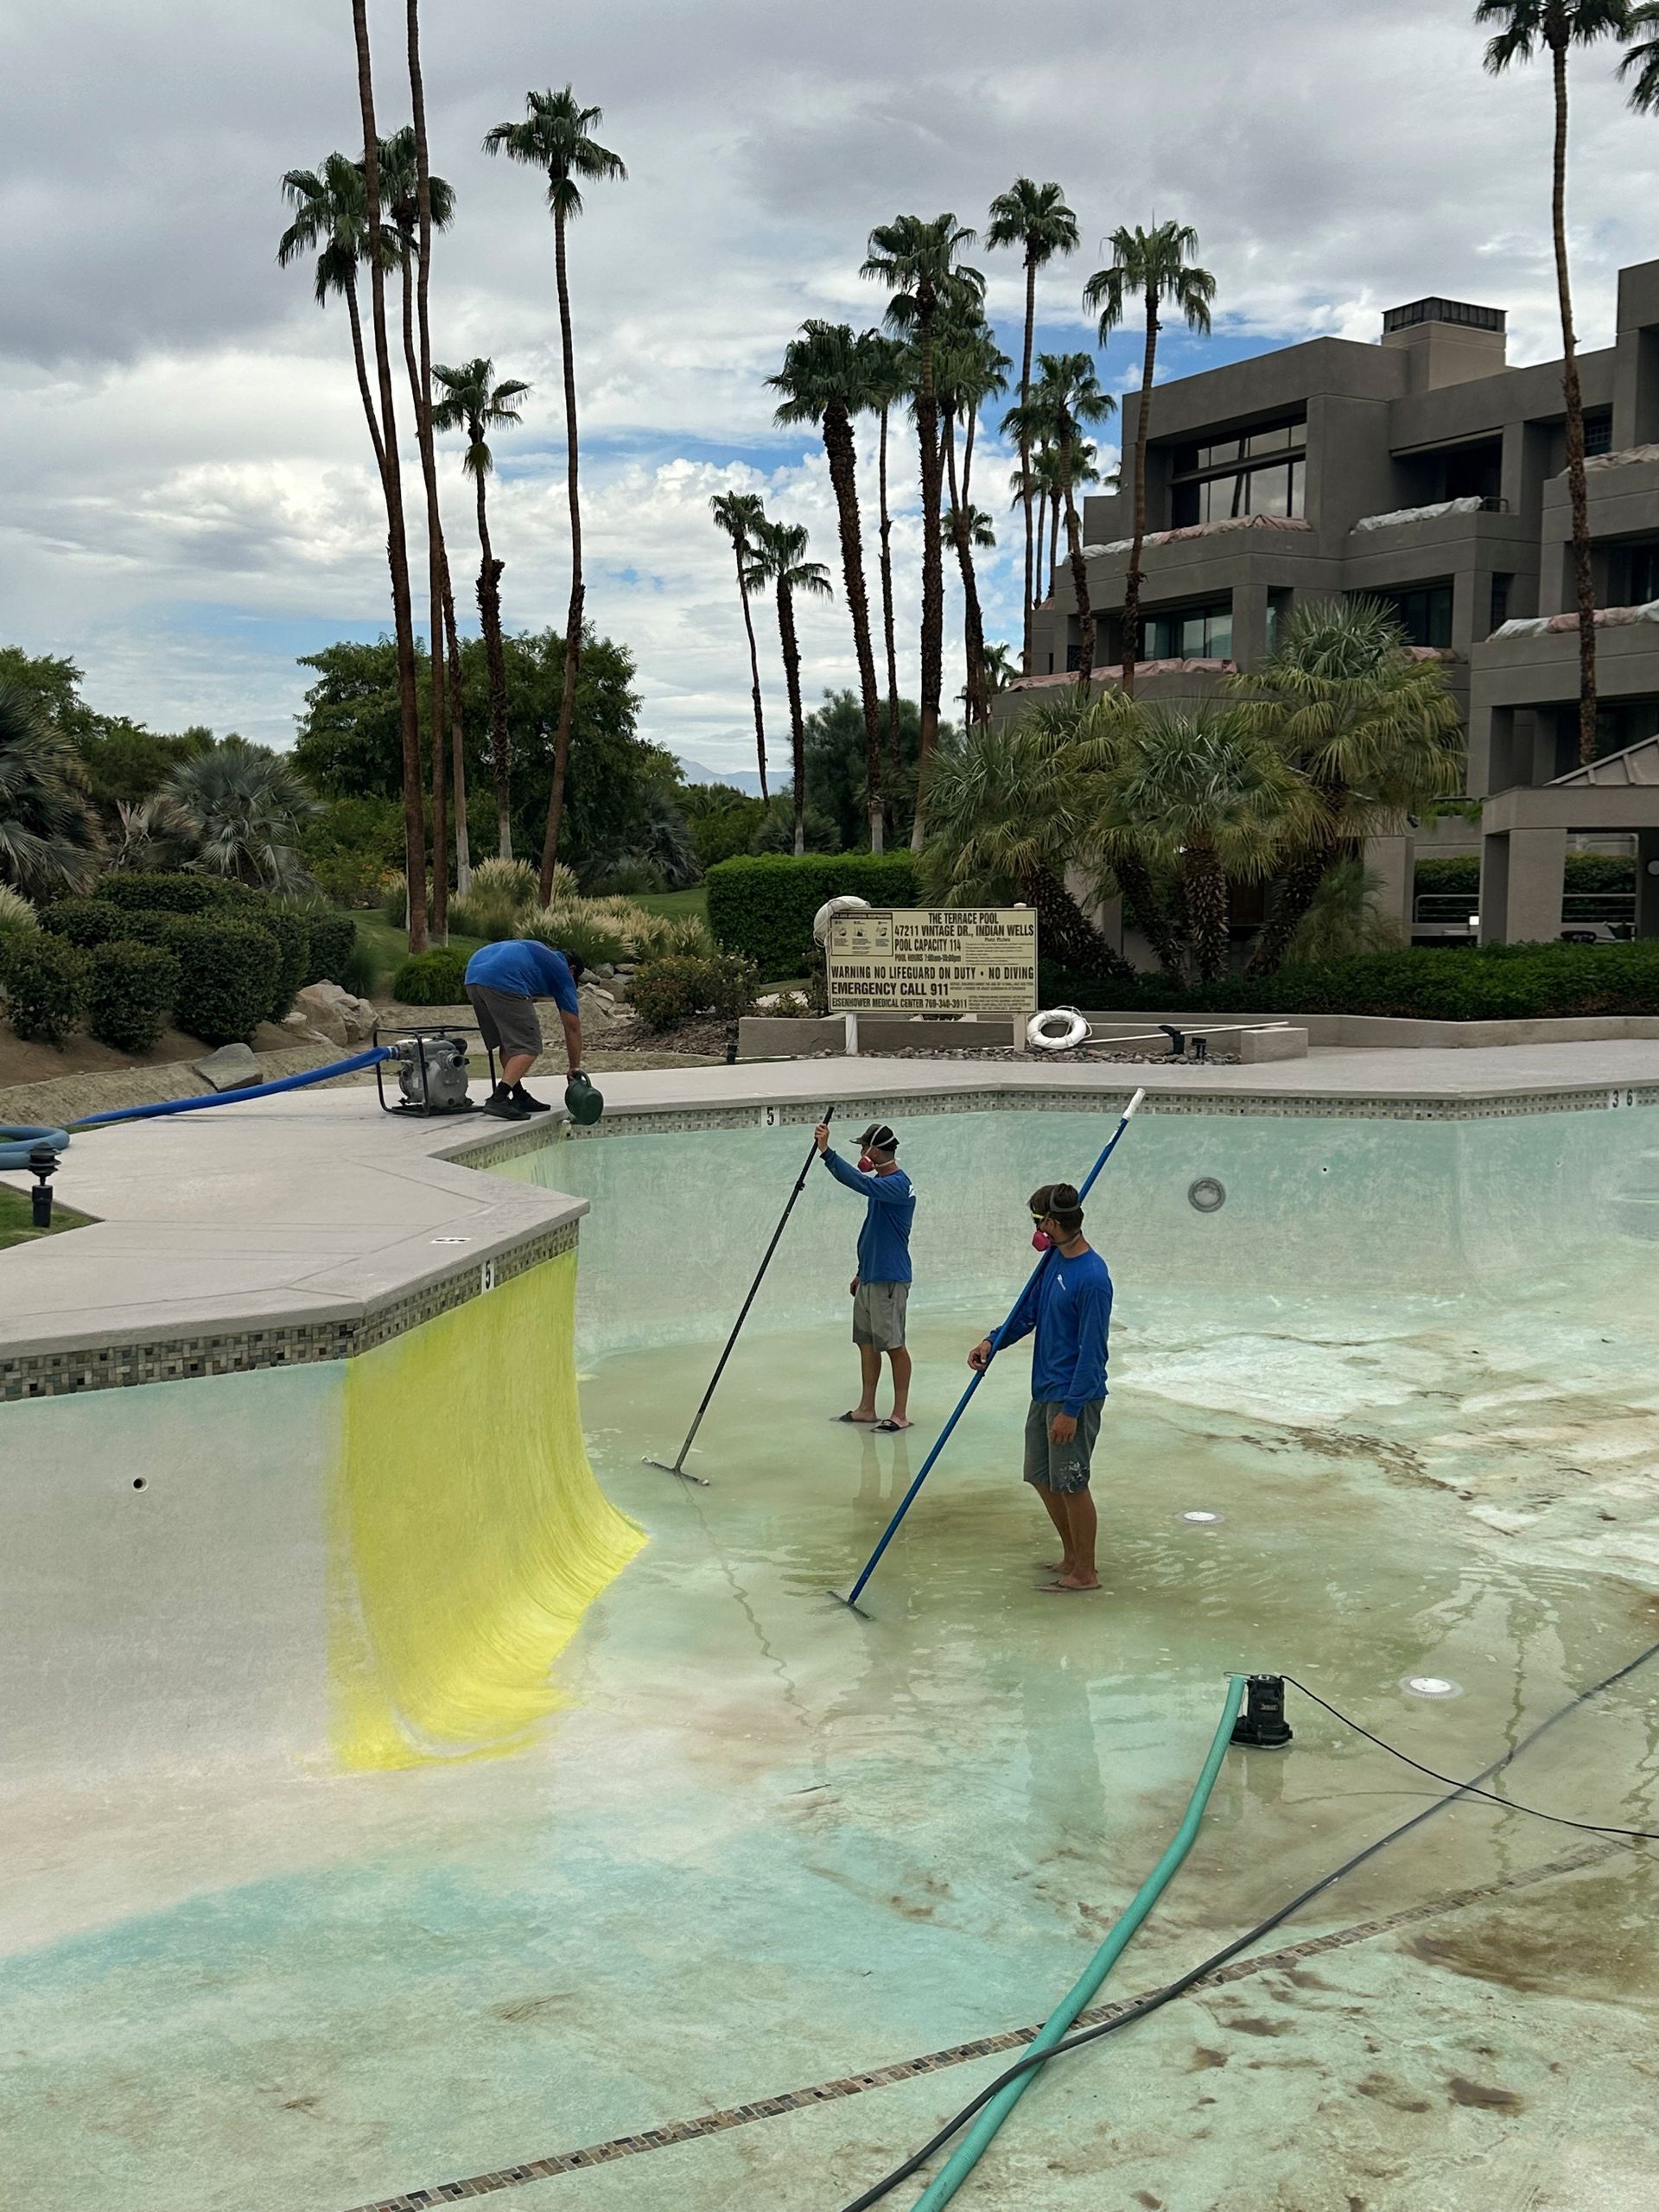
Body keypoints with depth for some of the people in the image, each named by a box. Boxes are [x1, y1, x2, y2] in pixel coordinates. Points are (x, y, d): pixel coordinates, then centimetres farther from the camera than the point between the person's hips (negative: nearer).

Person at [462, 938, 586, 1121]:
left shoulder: (540, 952, 36)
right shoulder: (562, 971, 19)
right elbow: (573, 1027, 20)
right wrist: (575, 1068, 28)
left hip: (472, 976, 8)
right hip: (503, 982, -8)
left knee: (507, 1042, 20)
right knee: (528, 1046, -3)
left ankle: (520, 1098, 22)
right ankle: (498, 1099, -17)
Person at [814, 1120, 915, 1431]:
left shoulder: (898, 1185, -17)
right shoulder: (881, 1183, 14)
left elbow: (859, 1182, -36)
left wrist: (826, 1152, -39)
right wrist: (862, 1272, 26)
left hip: (889, 1279, -10)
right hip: (870, 1276, 10)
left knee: (894, 1345, -3)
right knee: (866, 1341, 14)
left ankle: (900, 1413, 4)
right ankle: (866, 1408, 23)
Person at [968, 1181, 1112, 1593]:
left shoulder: (1092, 1277, -22)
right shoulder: (1053, 1259, 5)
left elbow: (1091, 1352, -21)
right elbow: (1028, 1310, 16)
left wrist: (1071, 1409, -21)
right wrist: (993, 1342, 0)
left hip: (1074, 1396, -9)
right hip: (1045, 1389, 9)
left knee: (1070, 1483, 0)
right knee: (1042, 1477, 16)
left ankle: (1085, 1573, 14)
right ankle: (1071, 1556, 31)